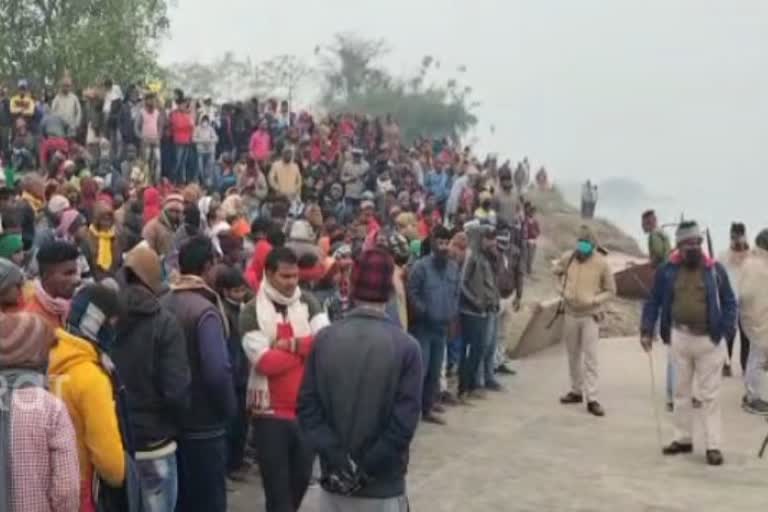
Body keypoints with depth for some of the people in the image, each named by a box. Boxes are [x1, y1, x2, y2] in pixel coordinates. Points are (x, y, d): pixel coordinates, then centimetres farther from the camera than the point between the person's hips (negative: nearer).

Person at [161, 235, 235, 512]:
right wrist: (228, 409, -11)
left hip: (171, 420, 7)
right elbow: (217, 371, -28)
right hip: (203, 425, -7)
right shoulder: (205, 311, -19)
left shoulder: (163, 304, 3)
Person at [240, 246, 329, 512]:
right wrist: (309, 348, -11)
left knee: (301, 477, 17)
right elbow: (264, 361, -19)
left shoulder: (308, 303, 3)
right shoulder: (252, 311, -8)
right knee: (277, 485, 3)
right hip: (271, 411, -3)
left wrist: (292, 345, -20)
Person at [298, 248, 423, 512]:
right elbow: (405, 420, -16)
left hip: (335, 480, 3)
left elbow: (307, 407, -8)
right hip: (383, 486, -2)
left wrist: (336, 459, -10)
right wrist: (368, 469, -11)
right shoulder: (406, 346, -12)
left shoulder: (325, 339, -5)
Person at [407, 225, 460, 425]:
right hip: (423, 325, -6)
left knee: (435, 369, 11)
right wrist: (425, 313, -14)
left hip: (442, 326, 6)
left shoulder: (454, 267, 6)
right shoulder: (421, 266, -13)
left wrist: (452, 313, 3)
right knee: (420, 367, -9)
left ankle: (428, 405, 21)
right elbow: (412, 293, -12)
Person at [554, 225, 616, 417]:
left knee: (590, 358, -7)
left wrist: (594, 300, -18)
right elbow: (557, 271, 20)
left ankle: (592, 399, -6)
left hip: (591, 316, -4)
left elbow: (611, 290, -3)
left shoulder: (601, 264, -13)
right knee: (573, 355, 14)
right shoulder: (568, 258, -3)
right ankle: (576, 391, 28)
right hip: (570, 313, 4)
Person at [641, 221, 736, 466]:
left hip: (709, 340, -2)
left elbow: (729, 302, 2)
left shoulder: (715, 269, -2)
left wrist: (726, 330, -11)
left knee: (710, 395, 2)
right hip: (680, 337, 2)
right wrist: (647, 330, -4)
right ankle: (683, 439, 25)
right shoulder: (667, 270, 0)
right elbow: (654, 301, 5)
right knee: (681, 392, 13)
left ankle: (713, 446, 7)